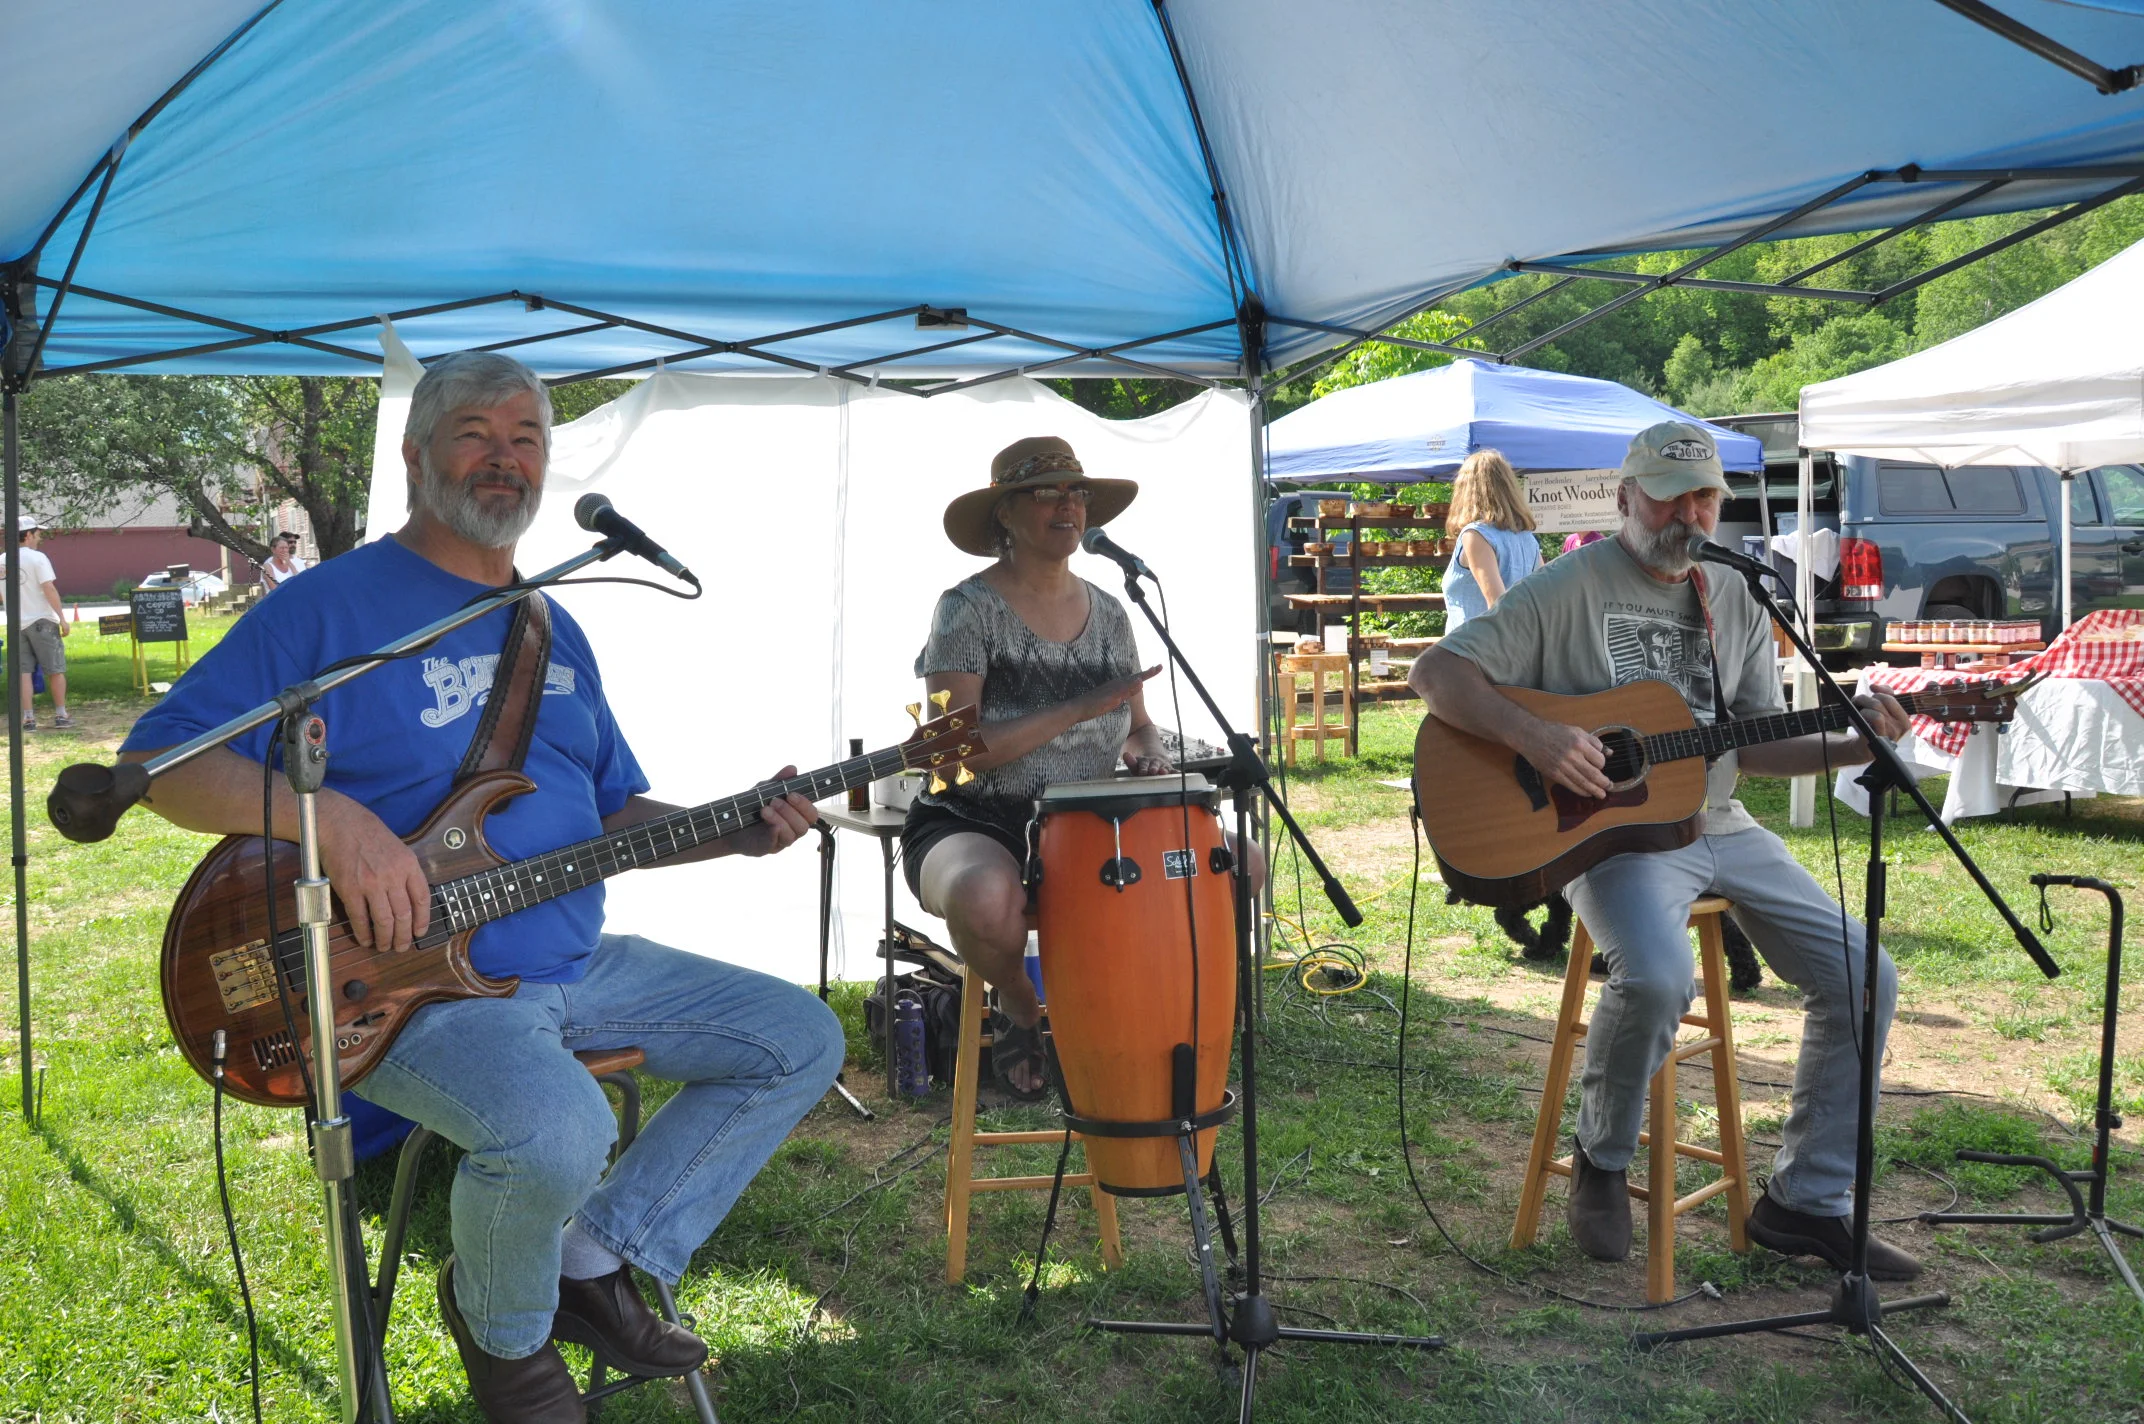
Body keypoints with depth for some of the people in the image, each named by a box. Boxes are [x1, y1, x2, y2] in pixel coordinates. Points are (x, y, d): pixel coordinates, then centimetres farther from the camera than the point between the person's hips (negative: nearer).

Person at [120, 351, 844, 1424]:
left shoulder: (555, 632, 16)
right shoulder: (328, 607, -7)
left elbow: (614, 811, 21)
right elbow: (156, 759, -12)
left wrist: (739, 832, 3)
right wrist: (334, 821, -26)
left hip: (576, 964, 8)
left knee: (803, 1042, 2)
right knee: (558, 1132, -35)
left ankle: (597, 1259, 8)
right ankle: (507, 1330, 0)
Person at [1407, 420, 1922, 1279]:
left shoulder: (1735, 605, 12)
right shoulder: (1571, 588, -6)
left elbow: (1757, 745, 14)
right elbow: (1435, 672, -12)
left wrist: (1849, 747, -5)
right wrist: (1532, 735, -26)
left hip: (1720, 828, 7)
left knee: (1863, 979, -2)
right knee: (1657, 977, -34)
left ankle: (1807, 1201, 12)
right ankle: (1601, 1162, -4)